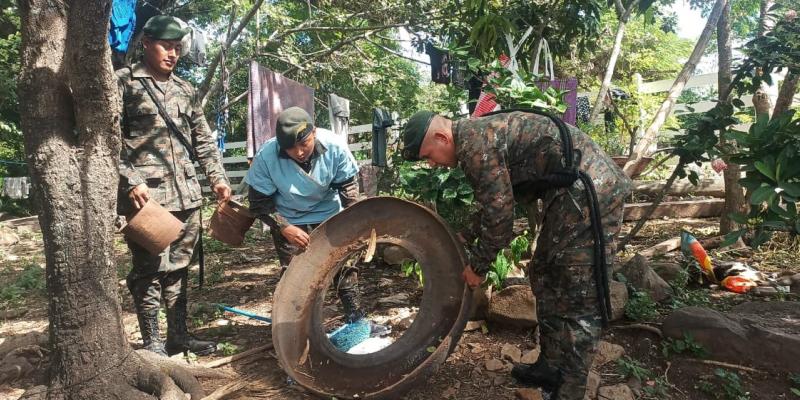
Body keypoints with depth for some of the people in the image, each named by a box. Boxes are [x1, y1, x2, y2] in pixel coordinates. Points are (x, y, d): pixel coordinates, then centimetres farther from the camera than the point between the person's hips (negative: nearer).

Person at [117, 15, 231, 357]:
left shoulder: (185, 90, 17)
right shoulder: (124, 81, 1)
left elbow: (204, 140, 19)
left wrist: (218, 178, 10)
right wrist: (131, 182, -14)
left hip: (186, 194, 5)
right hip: (145, 194, -5)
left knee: (179, 267, 12)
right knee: (149, 269, -1)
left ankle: (178, 335, 23)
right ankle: (152, 343, 12)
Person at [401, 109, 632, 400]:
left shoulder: (475, 143, -17)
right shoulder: (478, 136, 15)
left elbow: (498, 213, -16)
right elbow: (492, 201, 26)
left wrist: (477, 267, -3)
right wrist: (467, 241, 31)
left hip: (590, 190, -11)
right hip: (571, 193, 11)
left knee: (577, 296, -6)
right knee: (545, 278, 16)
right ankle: (551, 367, 28)